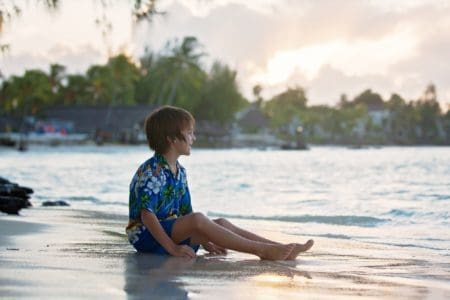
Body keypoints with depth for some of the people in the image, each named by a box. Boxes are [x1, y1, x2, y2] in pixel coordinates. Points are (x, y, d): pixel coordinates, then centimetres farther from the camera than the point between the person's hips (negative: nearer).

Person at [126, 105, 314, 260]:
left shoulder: (179, 171, 12)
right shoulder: (151, 171, -16)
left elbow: (185, 212, 15)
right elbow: (147, 214, -24)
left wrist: (202, 240, 1)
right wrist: (172, 249, -29)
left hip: (171, 230, 9)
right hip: (145, 235, -9)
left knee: (221, 223, -7)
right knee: (197, 219, -30)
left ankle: (282, 250, -16)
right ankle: (262, 251, -34)